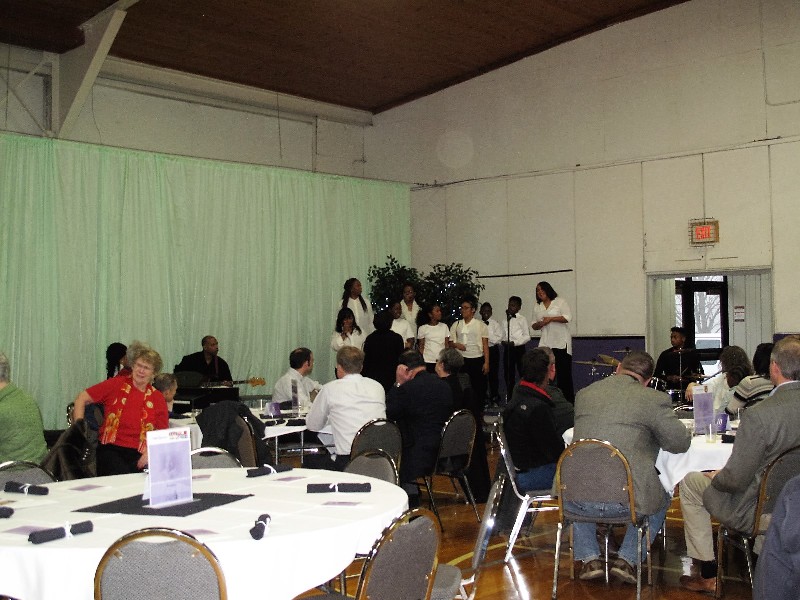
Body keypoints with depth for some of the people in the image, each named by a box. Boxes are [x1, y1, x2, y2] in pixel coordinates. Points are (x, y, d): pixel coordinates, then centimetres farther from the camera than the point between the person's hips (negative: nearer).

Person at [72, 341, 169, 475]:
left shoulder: (158, 398, 12)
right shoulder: (116, 384, 8)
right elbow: (81, 399, 8)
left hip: (139, 455, 2)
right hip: (110, 449, -2)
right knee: (120, 474, -34)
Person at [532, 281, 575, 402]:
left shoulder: (560, 302, 2)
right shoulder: (537, 307, 17)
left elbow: (568, 317, -9)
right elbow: (534, 325, 19)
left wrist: (551, 319, -14)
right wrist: (538, 325, -4)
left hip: (561, 342, -4)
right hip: (545, 343, 4)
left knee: (564, 373, -5)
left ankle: (568, 400, -1)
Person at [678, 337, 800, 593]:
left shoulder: (758, 415, -29)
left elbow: (735, 480, -22)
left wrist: (716, 477, 0)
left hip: (759, 511, -7)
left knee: (690, 482, 15)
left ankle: (708, 575, 20)